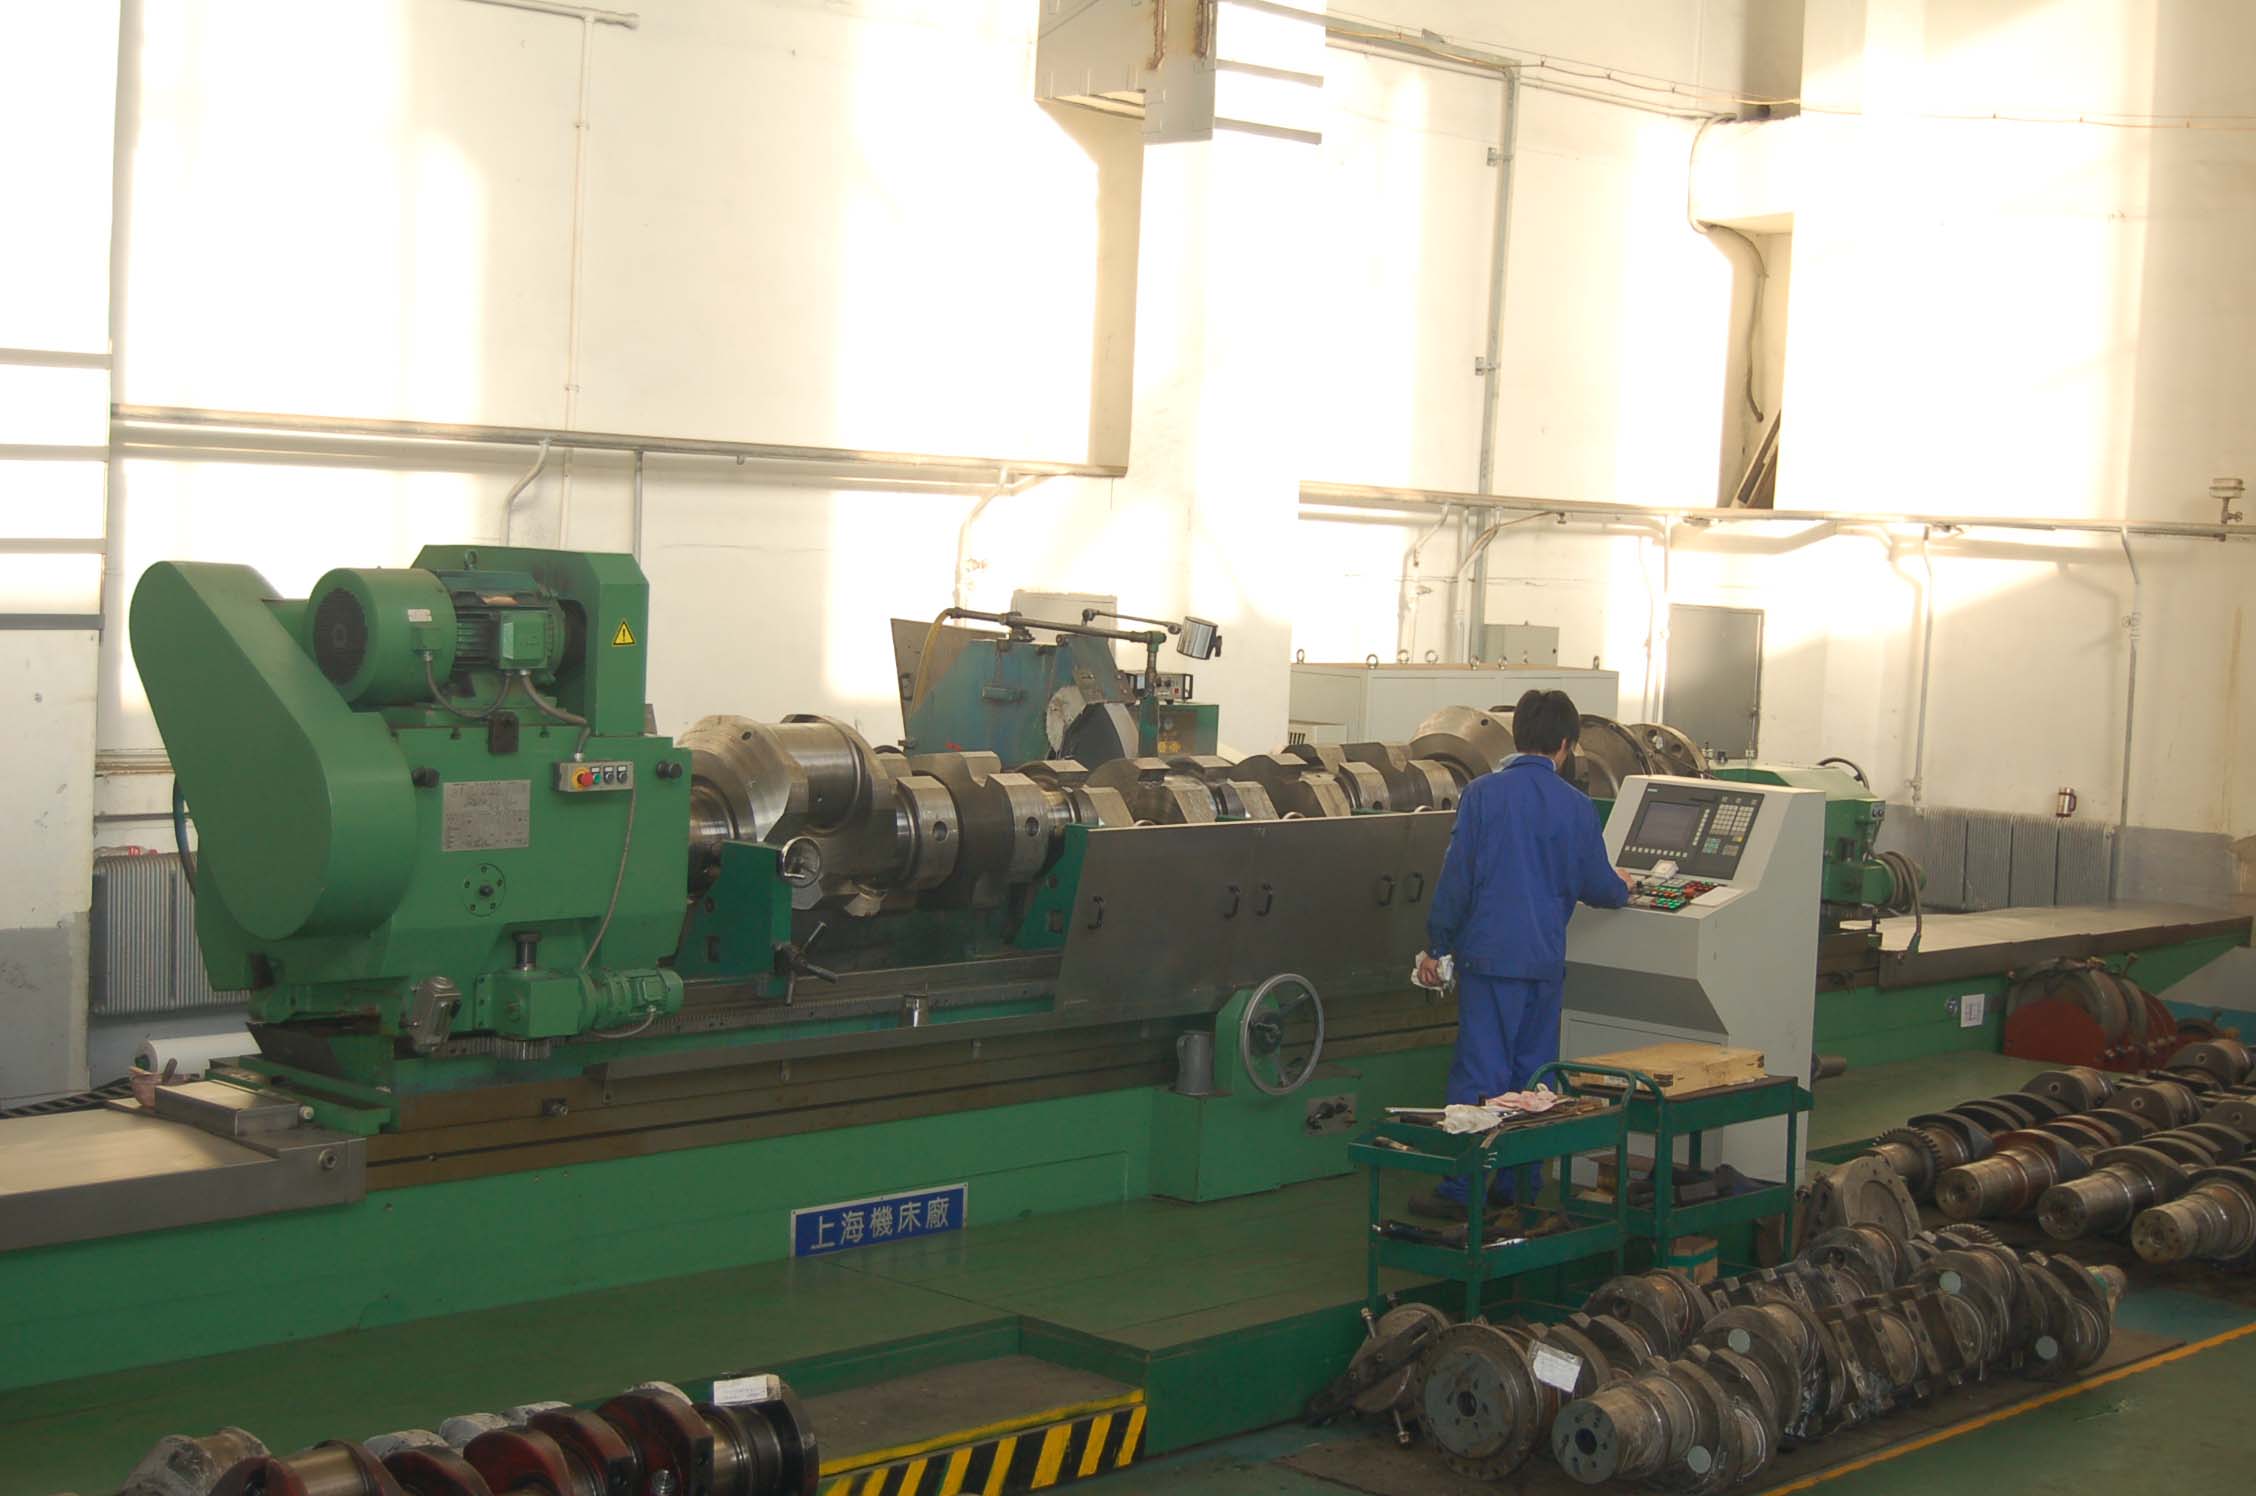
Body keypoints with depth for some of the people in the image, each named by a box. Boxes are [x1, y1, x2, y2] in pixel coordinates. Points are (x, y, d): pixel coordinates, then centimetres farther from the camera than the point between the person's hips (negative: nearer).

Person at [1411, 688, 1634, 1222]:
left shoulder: (1483, 793, -6)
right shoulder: (1576, 806, -1)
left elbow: (1456, 877, -6)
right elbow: (1598, 886, 7)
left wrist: (1435, 946, 3)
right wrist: (1622, 887, 31)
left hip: (1490, 955, -2)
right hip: (1545, 959, 2)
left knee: (1479, 1072, -1)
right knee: (1532, 1074, 12)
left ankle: (1460, 1190, -1)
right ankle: (1519, 1183, 18)